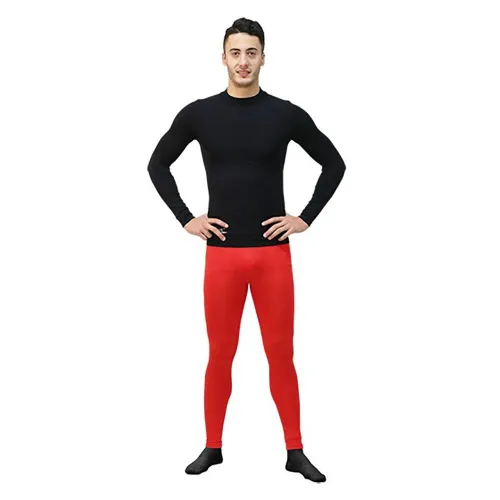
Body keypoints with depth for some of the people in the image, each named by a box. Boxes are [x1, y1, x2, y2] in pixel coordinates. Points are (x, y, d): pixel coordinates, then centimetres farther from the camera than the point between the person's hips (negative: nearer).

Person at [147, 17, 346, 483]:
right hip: (222, 253, 0)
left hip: (273, 253, 0)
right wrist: (185, 218, 2)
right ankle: (213, 447, 24)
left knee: (281, 354, 5)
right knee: (220, 354, 7)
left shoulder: (286, 114, 0)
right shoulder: (198, 113, 1)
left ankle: (295, 452, 17)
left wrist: (306, 217, 0)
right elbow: (157, 165, 11)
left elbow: (334, 164, 7)